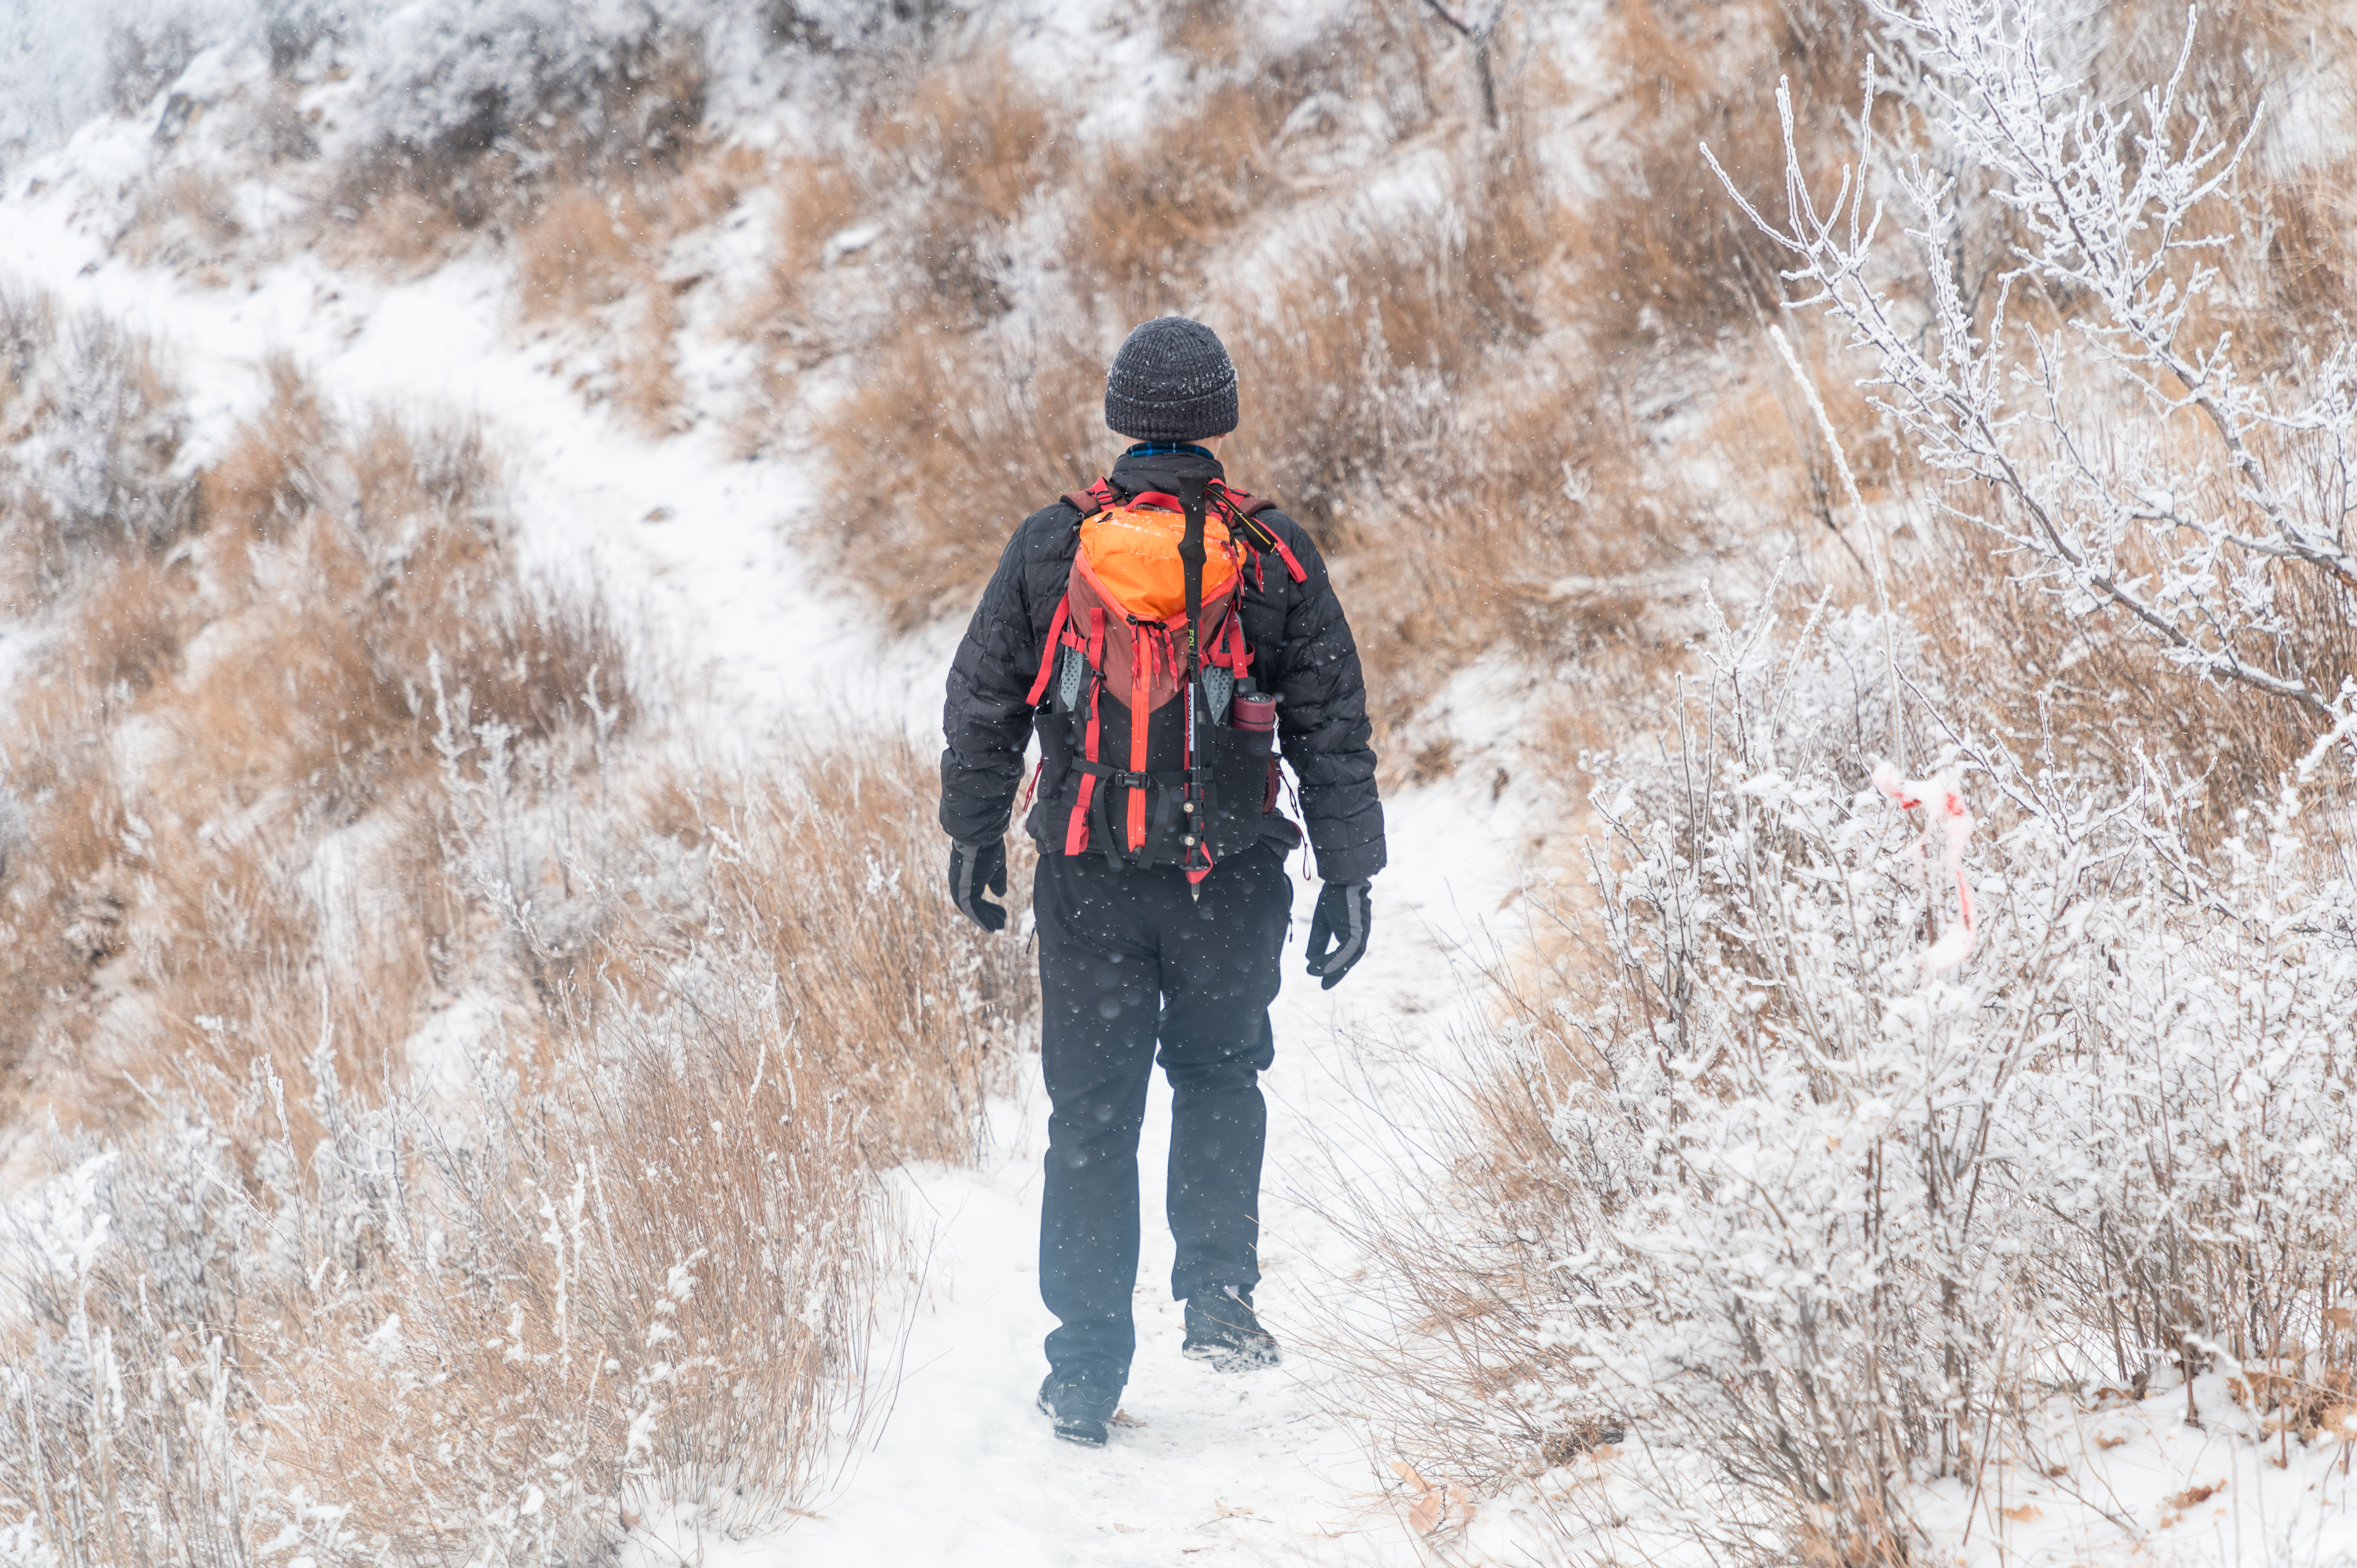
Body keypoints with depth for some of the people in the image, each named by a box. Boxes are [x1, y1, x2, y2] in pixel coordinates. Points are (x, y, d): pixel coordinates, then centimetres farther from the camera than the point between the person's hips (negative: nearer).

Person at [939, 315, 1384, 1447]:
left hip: (1089, 883, 0)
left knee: (1092, 1119, 8)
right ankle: (1219, 1295, 7)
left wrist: (973, 832, 18)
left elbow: (982, 705, 5)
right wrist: (1349, 875, 6)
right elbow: (1334, 728, 0)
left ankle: (1085, 1375, 9)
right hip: (1231, 881, 0)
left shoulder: (1050, 548, -2)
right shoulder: (1275, 558, -3)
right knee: (1220, 1076, 23)